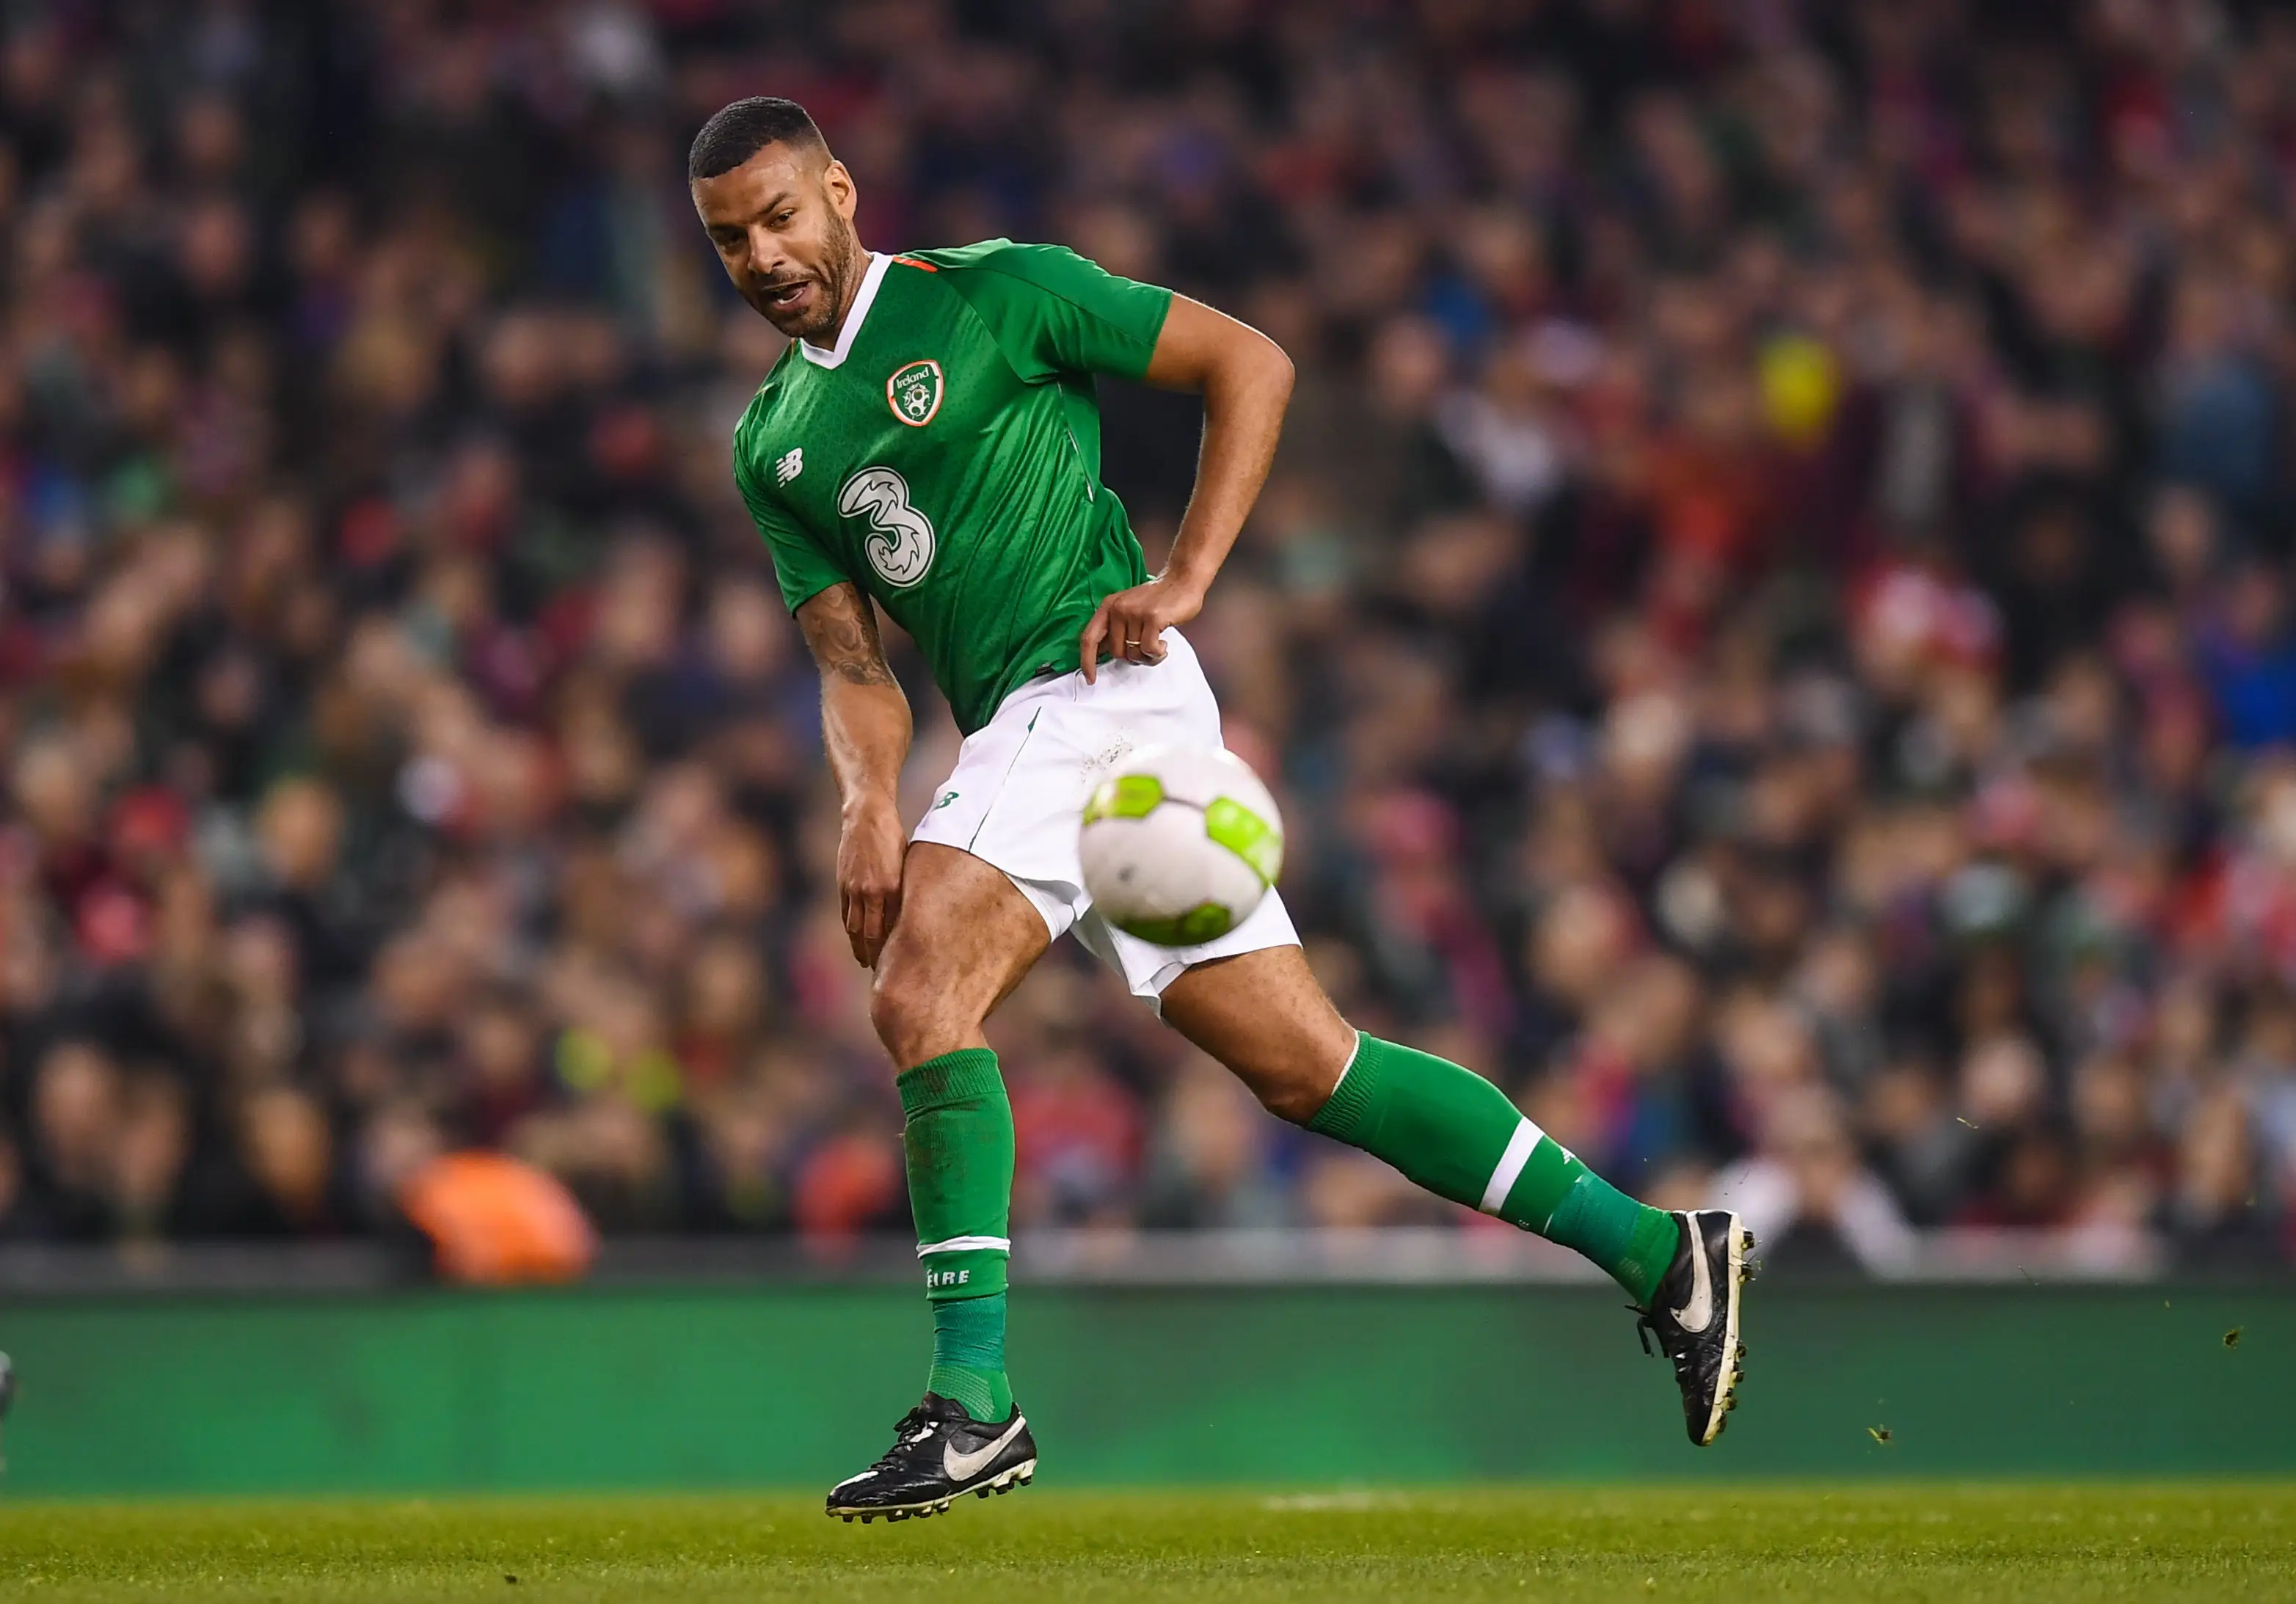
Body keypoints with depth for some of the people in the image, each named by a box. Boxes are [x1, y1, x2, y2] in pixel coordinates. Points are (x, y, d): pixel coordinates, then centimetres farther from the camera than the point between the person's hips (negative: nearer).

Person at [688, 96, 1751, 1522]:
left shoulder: (993, 293, -1)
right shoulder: (772, 447, 18)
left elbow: (1250, 363, 0)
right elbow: (852, 660, 11)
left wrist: (1181, 583, -10)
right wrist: (870, 808, -10)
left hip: (1099, 689, -7)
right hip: (1024, 732, 7)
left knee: (923, 992, -23)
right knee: (1307, 1067, 5)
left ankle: (972, 1398, -23)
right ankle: (1660, 1253, 10)